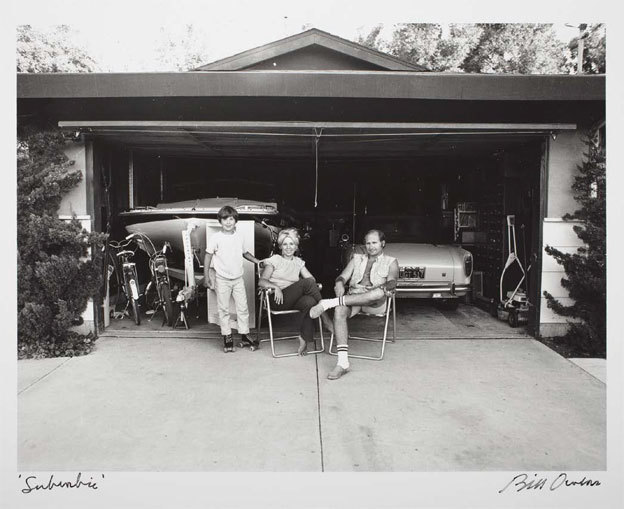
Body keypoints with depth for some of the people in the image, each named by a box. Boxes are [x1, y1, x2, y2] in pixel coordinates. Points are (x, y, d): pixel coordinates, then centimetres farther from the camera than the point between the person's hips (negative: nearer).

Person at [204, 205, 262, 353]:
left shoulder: (240, 237, 4)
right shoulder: (215, 238, -8)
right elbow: (208, 256, -4)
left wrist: (258, 262, 13)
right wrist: (206, 276, -8)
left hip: (238, 278, 4)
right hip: (222, 279, -4)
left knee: (243, 308, 6)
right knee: (224, 309, 4)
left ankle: (244, 336, 16)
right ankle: (227, 338, 14)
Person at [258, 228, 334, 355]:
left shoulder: (298, 262, 22)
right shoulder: (275, 260, 9)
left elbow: (312, 278, 12)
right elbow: (261, 281, -2)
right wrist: (276, 287, -21)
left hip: (294, 300, 4)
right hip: (278, 300, -4)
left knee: (310, 302, -34)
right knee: (307, 282, -29)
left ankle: (304, 339, -24)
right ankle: (325, 317, -21)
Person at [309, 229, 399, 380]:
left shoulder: (391, 262, 18)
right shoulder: (357, 259, 27)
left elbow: (392, 282, -2)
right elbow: (343, 276, 14)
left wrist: (385, 287, -27)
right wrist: (339, 284, -12)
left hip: (375, 303, -2)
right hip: (353, 297, 2)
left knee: (379, 293, -40)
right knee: (339, 311, -33)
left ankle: (328, 303, -36)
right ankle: (342, 362, -38)